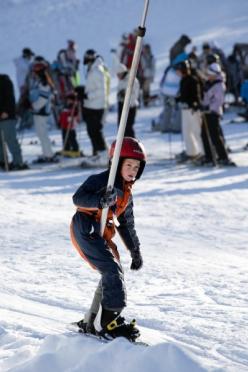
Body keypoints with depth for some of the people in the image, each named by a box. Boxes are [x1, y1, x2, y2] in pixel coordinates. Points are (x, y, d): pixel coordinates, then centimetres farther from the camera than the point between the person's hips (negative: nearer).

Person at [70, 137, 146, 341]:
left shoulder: (126, 193, 20)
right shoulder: (100, 180, -8)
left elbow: (127, 225, 29)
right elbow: (78, 198, -22)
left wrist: (136, 251, 32)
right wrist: (100, 201, -39)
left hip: (103, 236, 10)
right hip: (86, 230, -10)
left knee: (113, 274, 10)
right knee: (112, 270, -19)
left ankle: (92, 322, 18)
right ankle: (110, 319, -20)